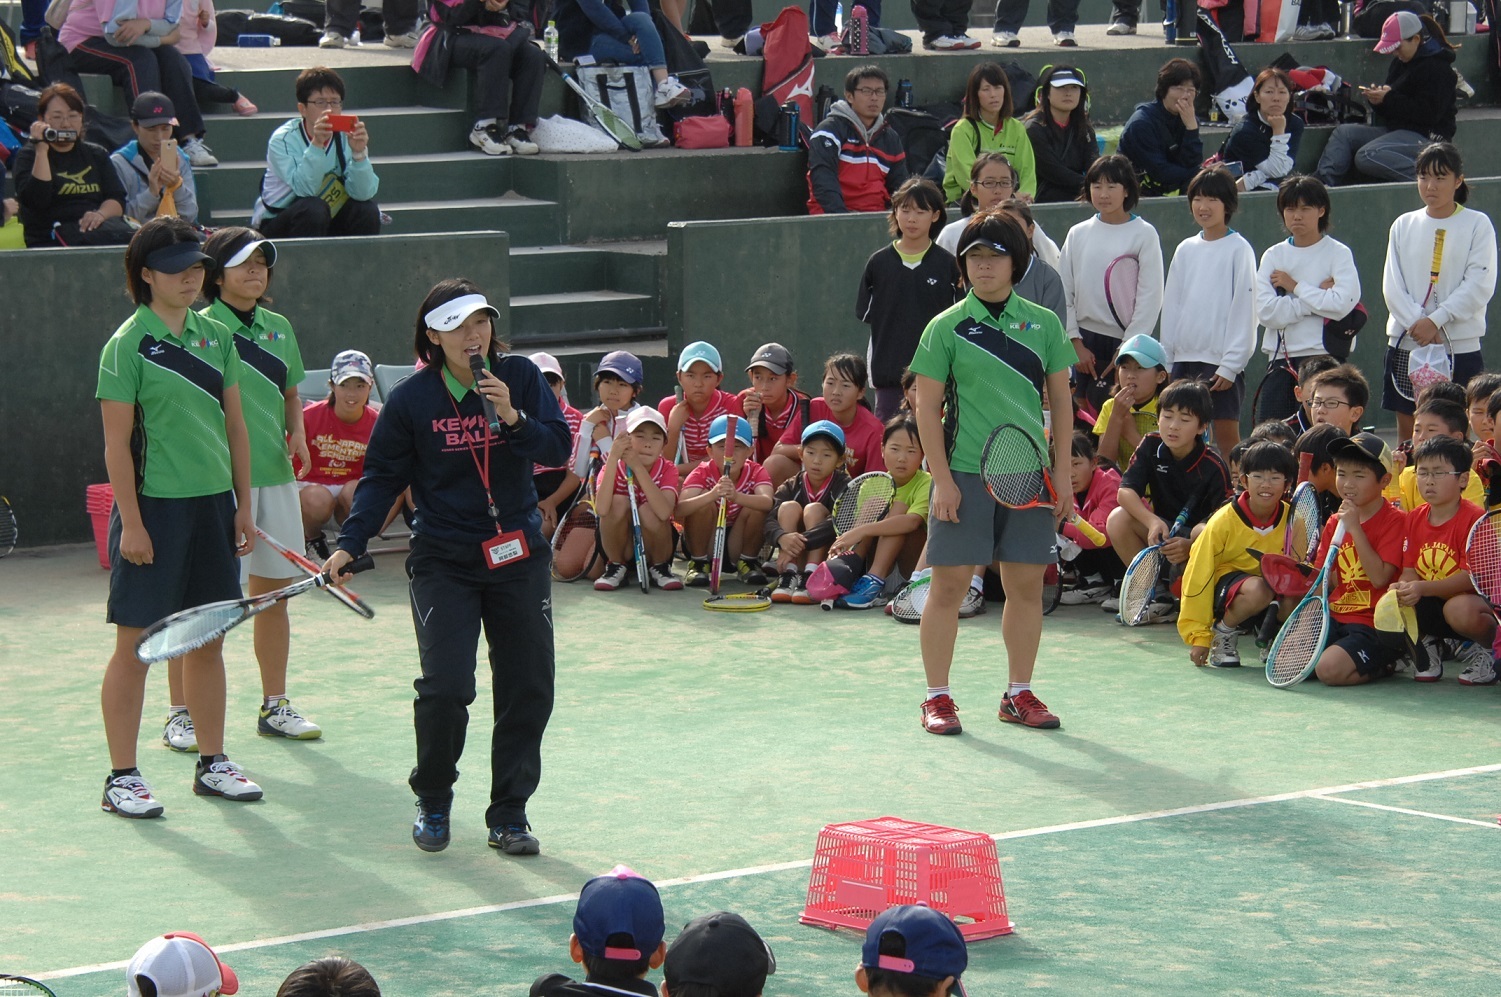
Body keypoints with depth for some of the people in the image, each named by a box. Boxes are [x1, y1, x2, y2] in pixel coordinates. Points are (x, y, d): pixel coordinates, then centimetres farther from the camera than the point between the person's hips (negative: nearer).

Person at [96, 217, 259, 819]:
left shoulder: (216, 337, 9)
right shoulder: (128, 345, -8)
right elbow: (117, 443, -10)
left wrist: (243, 508, 11)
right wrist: (132, 522, -14)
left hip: (213, 505, 6)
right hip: (154, 506, -6)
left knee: (208, 639, 12)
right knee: (135, 644, -2)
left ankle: (211, 763, 22)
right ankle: (121, 779, 3)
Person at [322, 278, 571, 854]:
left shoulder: (520, 378, -3)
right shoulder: (411, 400, -6)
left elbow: (558, 450, -6)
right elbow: (382, 476, 0)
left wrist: (513, 417, -23)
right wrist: (350, 545, -9)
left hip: (518, 555, 2)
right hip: (444, 563, -2)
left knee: (528, 688, 2)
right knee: (444, 687, -13)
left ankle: (509, 815, 16)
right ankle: (432, 802, 11)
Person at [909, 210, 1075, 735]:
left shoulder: (1044, 324, 8)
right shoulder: (946, 328, 0)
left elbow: (1060, 401, 12)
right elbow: (928, 407, -1)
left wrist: (1063, 474, 7)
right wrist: (942, 479, -8)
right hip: (964, 474, -3)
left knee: (1027, 584, 6)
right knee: (949, 583, -3)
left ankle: (1019, 696, 17)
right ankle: (937, 697, 5)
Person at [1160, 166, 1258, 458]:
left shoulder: (1238, 250, -5)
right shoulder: (1185, 250, 11)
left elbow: (1244, 310, -8)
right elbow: (1172, 306, 14)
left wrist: (1230, 365, -13)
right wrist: (1165, 360, 9)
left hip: (1222, 361, -6)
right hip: (1184, 357, 6)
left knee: (1227, 435, -4)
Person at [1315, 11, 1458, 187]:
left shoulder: (1437, 68, -13)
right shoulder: (1400, 63, 16)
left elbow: (1429, 113, -22)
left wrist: (1388, 98, -20)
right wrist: (1377, 97, -4)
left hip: (1427, 137, -10)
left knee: (1367, 156, -29)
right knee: (1343, 133, 1)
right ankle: (1325, 181, -17)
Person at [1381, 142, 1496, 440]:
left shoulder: (1477, 224, 0)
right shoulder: (1404, 225, 9)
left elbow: (1480, 285, -8)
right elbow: (1392, 285, 2)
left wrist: (1435, 321, -16)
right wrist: (1417, 324, -13)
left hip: (1460, 346, -3)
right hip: (1406, 343, 3)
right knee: (1407, 431, 3)